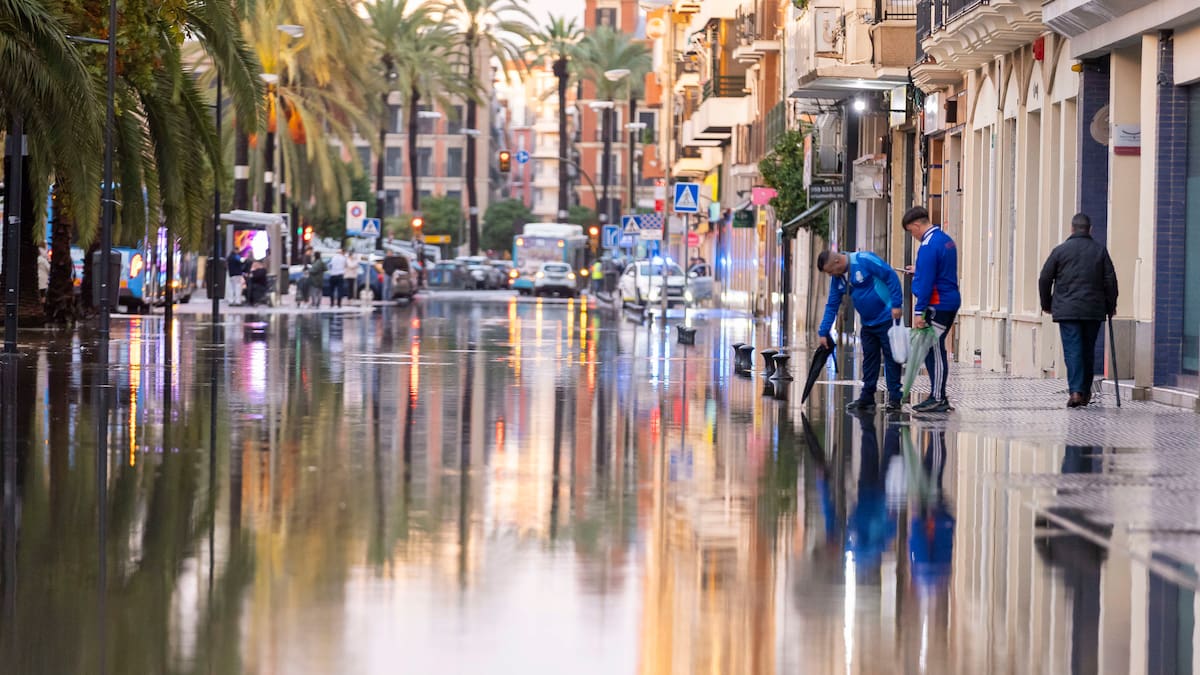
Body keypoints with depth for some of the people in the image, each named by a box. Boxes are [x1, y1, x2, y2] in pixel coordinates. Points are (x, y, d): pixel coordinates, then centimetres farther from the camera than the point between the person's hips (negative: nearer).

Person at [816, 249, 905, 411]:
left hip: (887, 318, -8)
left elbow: (891, 277, -20)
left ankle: (894, 398, -1)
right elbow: (832, 306, 10)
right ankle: (867, 397, 17)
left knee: (891, 357, -4)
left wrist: (896, 304, -22)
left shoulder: (864, 260, -20)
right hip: (868, 323, 8)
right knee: (869, 359, 11)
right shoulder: (838, 279, 5)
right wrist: (823, 332, 4)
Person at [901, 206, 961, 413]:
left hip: (938, 307, -10)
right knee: (933, 351, 14)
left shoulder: (928, 246, -17)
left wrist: (919, 312, -18)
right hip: (951, 302, 10)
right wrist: (919, 271, 35)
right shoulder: (946, 240, 13)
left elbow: (926, 282, -20)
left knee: (934, 352, -6)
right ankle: (938, 397, 16)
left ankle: (938, 399, -4)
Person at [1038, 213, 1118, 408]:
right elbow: (1110, 280, 4)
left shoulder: (1060, 250, 0)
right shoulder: (1100, 250, 4)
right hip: (1094, 310, 2)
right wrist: (1110, 306, 14)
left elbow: (1045, 279, 2)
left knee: (1072, 350, -5)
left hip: (1067, 310, -2)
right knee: (1088, 351, 13)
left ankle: (1076, 391, -17)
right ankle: (1086, 391, 18)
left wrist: (1047, 304, 15)